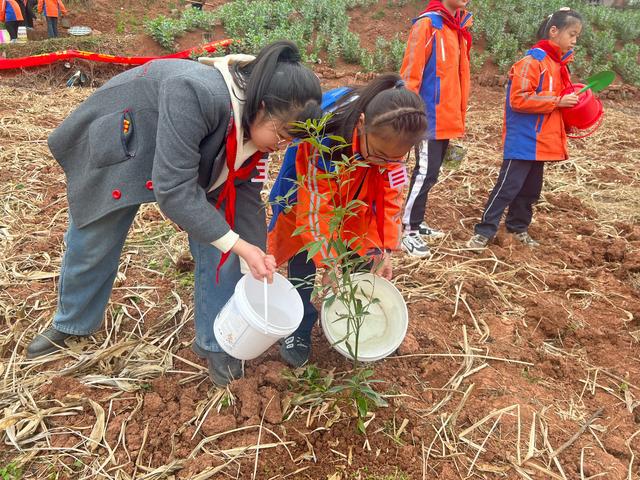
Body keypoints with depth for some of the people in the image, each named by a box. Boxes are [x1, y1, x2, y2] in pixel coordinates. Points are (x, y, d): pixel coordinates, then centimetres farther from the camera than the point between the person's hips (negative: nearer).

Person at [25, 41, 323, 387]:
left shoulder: (256, 120, -21)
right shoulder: (194, 93, -43)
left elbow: (244, 187, -9)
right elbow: (172, 190, -41)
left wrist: (259, 255, -15)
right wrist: (239, 245, -37)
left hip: (193, 159, 5)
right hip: (119, 152, -4)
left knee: (219, 247, -6)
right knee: (90, 245, 14)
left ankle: (214, 343, 16)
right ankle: (71, 322, 45)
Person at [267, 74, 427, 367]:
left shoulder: (391, 138, -27)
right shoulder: (326, 136, -41)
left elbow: (390, 196, -18)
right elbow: (316, 206, -35)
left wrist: (383, 248, -20)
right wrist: (328, 261, -32)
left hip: (355, 206, 4)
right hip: (309, 196, -3)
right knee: (304, 263, -4)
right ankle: (298, 331, 16)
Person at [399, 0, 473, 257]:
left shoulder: (458, 29, 14)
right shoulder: (427, 24, -10)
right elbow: (410, 74, -15)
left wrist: (458, 117, 17)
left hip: (446, 118, 8)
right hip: (430, 118, -8)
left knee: (430, 173, 14)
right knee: (425, 174, -7)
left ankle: (417, 223, 25)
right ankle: (408, 232, 1)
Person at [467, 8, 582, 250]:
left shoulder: (558, 63, 12)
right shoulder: (534, 60, -14)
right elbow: (519, 99, -22)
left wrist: (569, 102, 7)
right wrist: (558, 101, -20)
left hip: (541, 140, 9)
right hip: (524, 140, -9)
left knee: (531, 188, 15)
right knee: (509, 186, -6)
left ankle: (518, 227, 29)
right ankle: (484, 231, 2)